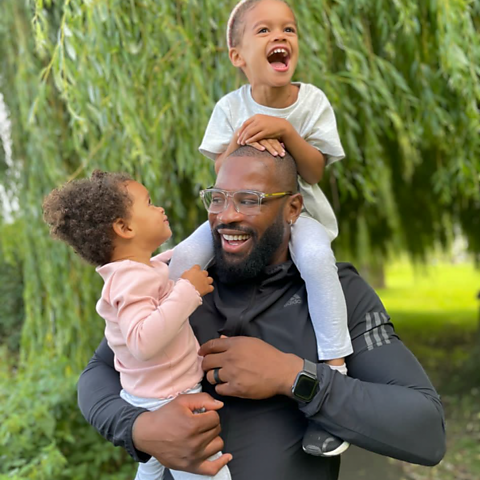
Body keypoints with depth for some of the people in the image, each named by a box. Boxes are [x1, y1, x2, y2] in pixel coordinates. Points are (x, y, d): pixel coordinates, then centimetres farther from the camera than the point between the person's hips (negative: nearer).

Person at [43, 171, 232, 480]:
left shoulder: (141, 269, 8)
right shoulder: (133, 278, -24)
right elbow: (144, 342, -38)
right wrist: (188, 290, -32)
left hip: (149, 401, 11)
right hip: (169, 405, -11)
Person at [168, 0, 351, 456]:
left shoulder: (312, 101, -7)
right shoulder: (230, 107, -4)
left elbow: (315, 171, -12)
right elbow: (221, 173, -5)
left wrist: (284, 131, -27)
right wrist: (244, 142, -24)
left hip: (296, 210, -2)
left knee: (316, 255, -35)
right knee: (183, 260, -21)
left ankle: (334, 371, -25)